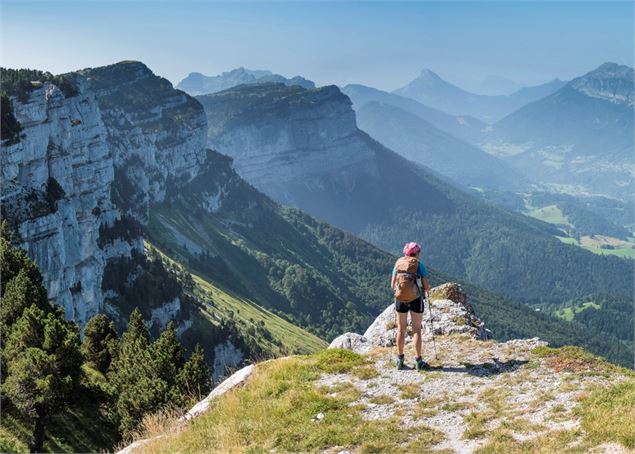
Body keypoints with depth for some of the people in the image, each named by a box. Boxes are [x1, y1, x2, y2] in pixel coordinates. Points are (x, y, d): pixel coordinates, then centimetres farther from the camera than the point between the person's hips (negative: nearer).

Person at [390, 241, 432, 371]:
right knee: (416, 330, 6)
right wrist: (427, 290, 16)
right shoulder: (419, 264, -4)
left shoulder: (398, 263, 4)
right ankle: (418, 361, 6)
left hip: (400, 299, 3)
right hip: (416, 299, -3)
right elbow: (426, 285, -7)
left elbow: (392, 285, 6)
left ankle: (400, 360, 17)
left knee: (401, 329, 13)